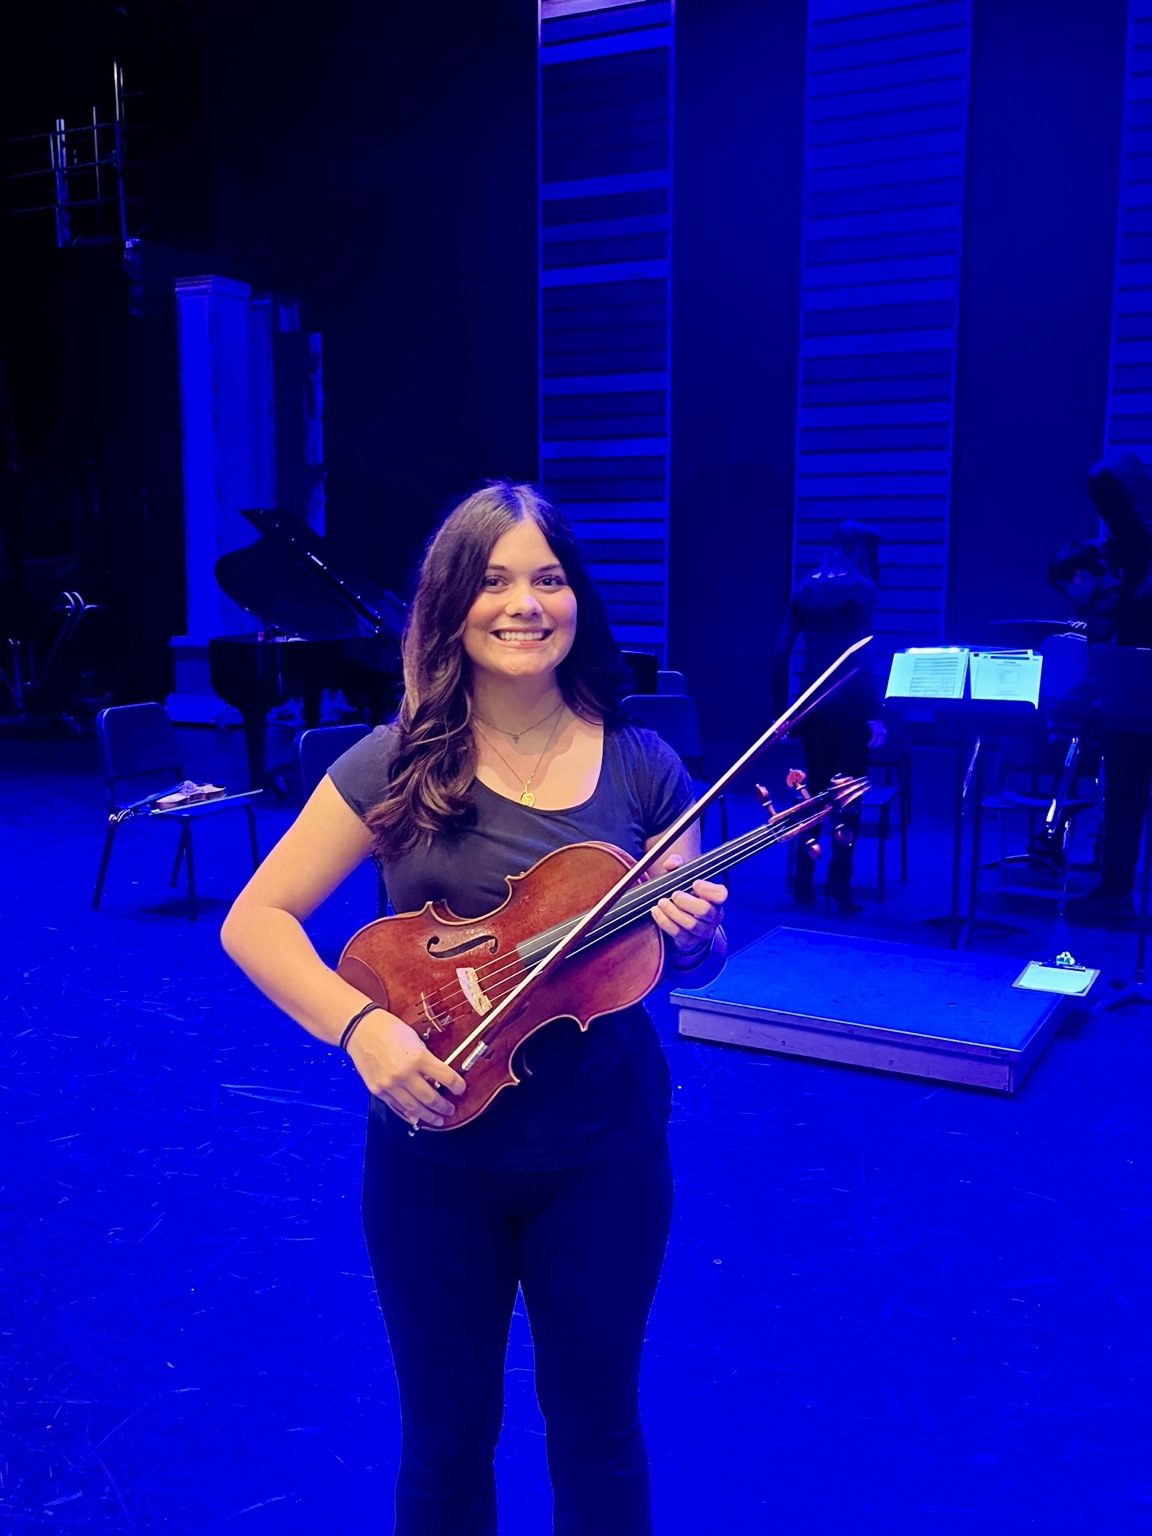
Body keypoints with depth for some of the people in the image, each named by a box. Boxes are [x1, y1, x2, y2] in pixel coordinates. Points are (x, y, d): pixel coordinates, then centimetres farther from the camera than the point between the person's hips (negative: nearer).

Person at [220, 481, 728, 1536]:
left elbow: (699, 958, 3)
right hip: (436, 1151, 0)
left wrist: (693, 936, -20)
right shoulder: (397, 765, -8)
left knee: (597, 1427, 18)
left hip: (604, 1153, 1)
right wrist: (362, 1025, -25)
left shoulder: (642, 769, -5)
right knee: (446, 1432, 18)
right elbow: (254, 921, -10)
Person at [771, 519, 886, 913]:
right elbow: (862, 657, -15)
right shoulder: (860, 589, -6)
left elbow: (781, 653, 6)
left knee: (814, 789, 13)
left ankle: (803, 884, 14)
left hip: (811, 699, 5)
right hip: (846, 700, -5)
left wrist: (781, 707, 11)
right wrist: (874, 714, -14)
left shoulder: (805, 588, 9)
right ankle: (838, 884, 1)